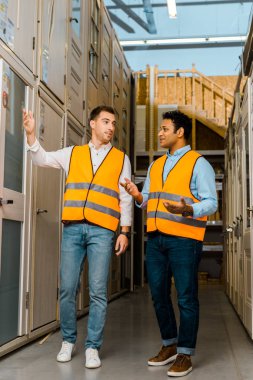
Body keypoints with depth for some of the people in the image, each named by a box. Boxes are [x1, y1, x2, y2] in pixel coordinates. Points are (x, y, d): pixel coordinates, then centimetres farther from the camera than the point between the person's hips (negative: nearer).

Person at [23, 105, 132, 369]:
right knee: (67, 288, 2)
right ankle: (68, 340, 20)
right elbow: (41, 159, 10)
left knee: (98, 291, -3)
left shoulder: (121, 159, 10)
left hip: (102, 231, -1)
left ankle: (92, 347, 8)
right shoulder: (72, 153, 13)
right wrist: (31, 134, -5)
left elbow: (125, 199, 8)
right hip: (72, 228, 1)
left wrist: (124, 231, 1)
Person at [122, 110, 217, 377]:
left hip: (184, 239, -7)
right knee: (158, 295, 12)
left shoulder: (198, 163, -2)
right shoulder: (155, 165, 18)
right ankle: (169, 345, 28)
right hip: (155, 238, 7)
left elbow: (211, 203, -9)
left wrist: (187, 210, -28)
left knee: (186, 298, 0)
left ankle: (185, 355, 10)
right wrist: (137, 195, -3)